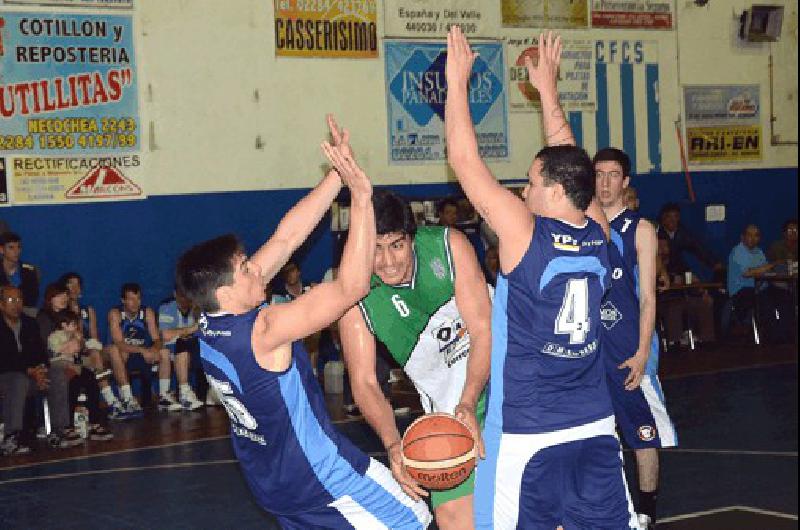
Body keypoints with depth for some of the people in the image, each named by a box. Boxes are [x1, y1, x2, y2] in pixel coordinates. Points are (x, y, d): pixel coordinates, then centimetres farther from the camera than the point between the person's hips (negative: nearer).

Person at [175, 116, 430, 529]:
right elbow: (351, 287, -33)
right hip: (320, 475, -8)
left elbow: (285, 238, -6)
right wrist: (361, 197, -34)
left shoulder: (210, 323, -6)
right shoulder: (262, 331, -30)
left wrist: (337, 176, -9)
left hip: (267, 476, 8)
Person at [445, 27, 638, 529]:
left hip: (527, 437, -6)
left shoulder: (525, 234, -13)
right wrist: (548, 89, 25)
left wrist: (458, 78, 0)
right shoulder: (598, 236, 1)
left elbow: (466, 161, -9)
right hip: (596, 429, 6)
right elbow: (570, 165, 17)